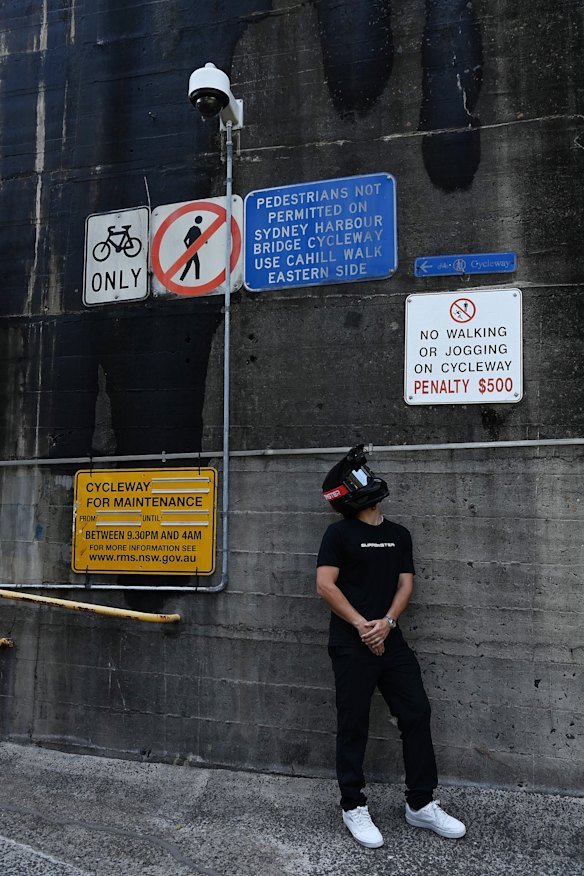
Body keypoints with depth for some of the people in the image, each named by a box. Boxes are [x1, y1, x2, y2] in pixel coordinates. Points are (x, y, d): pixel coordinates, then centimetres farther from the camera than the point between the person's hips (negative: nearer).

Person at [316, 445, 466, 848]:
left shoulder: (399, 535, 12)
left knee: (417, 713, 5)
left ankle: (421, 804, 19)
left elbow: (405, 583, 8)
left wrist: (386, 622, -9)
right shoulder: (340, 533, -3)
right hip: (351, 644, -5)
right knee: (354, 724, 3)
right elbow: (325, 585, -9)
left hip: (391, 641, 5)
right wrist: (362, 625, -13)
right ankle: (354, 807, 19)